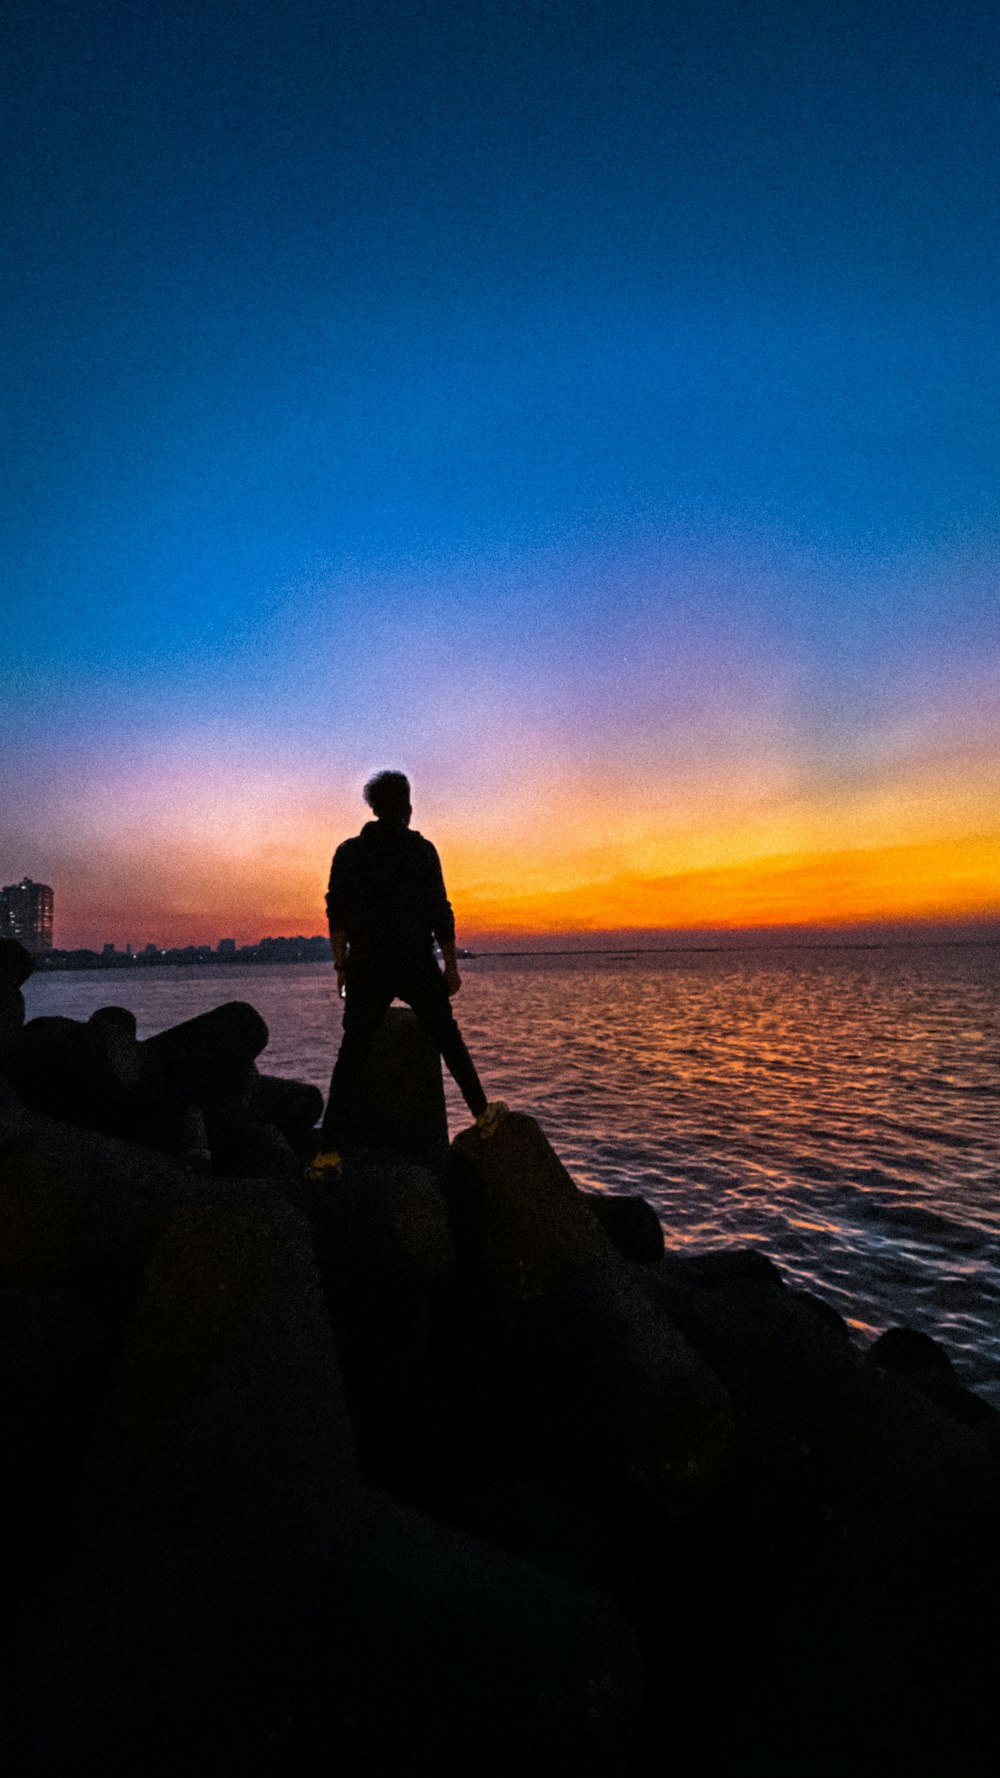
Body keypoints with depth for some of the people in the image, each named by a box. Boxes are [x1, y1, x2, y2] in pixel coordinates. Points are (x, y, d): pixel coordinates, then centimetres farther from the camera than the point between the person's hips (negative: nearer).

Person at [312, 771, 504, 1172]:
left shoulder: (348, 852, 5)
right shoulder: (422, 850, -1)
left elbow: (337, 913, 3)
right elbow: (440, 912, -3)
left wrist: (342, 964, 9)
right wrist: (451, 965, 3)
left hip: (367, 969, 1)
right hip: (417, 967, -1)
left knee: (352, 1054, 4)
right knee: (448, 1039, 16)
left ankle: (330, 1150, 0)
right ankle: (482, 1112, 26)